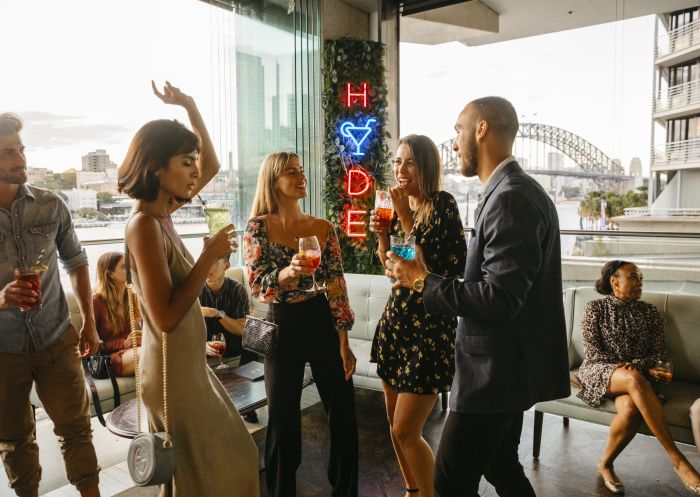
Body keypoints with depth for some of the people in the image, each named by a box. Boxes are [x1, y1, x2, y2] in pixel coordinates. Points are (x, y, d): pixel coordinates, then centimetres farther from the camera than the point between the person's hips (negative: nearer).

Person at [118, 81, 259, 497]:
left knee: (230, 456, 22)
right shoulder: (144, 225, -22)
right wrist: (210, 255, -23)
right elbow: (166, 316, -27)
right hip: (173, 372, -9)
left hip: (189, 364, 9)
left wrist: (190, 106, 10)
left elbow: (211, 166, 16)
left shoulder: (161, 212, 3)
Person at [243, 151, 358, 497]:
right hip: (283, 326, -2)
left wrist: (344, 342, -2)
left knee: (343, 413, 8)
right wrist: (287, 273, -32)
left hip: (323, 323, 2)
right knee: (283, 419, 9)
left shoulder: (323, 228, 2)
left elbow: (337, 286, 1)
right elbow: (257, 286, -12)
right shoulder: (258, 227, -5)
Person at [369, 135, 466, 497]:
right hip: (396, 317, 7)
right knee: (395, 422, 15)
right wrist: (381, 234, -3)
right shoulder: (399, 206, 9)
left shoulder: (442, 204, -11)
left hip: (430, 323, -7)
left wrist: (405, 216, -17)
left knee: (406, 430, -5)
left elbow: (432, 264, -18)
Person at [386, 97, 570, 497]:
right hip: (508, 366, 10)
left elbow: (500, 299, -28)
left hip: (498, 371, -10)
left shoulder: (510, 198, -22)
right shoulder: (516, 191, 10)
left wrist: (424, 280, -17)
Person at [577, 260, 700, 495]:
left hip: (636, 375, 3)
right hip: (599, 370, -2)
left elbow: (660, 353, 9)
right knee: (634, 379, -38)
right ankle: (677, 459, -34)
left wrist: (635, 365, -12)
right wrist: (631, 370, -14)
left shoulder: (649, 311, 14)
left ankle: (605, 464, -10)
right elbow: (593, 351, -3)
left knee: (631, 408, -35)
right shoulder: (595, 308, 4)